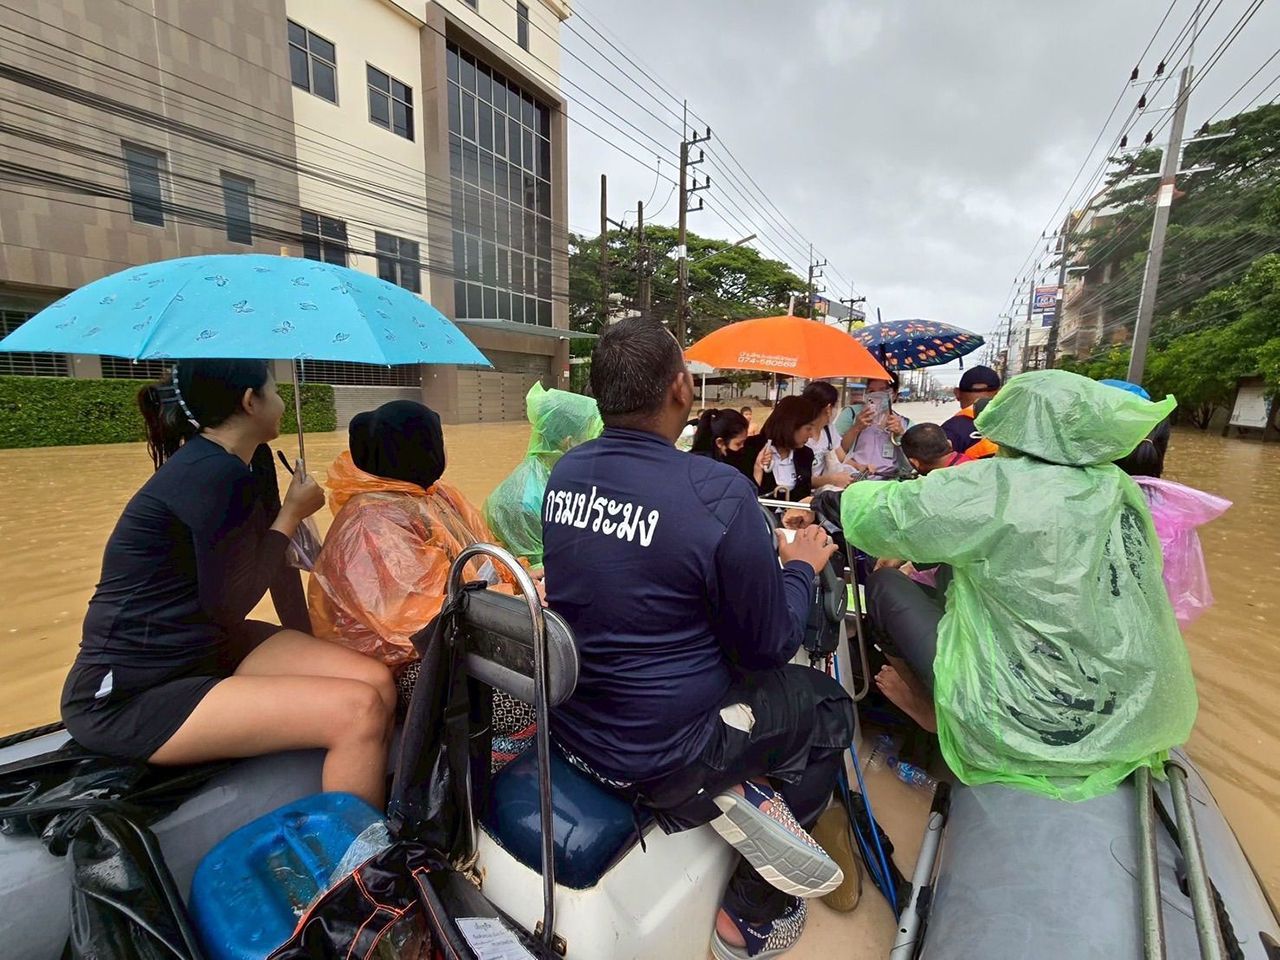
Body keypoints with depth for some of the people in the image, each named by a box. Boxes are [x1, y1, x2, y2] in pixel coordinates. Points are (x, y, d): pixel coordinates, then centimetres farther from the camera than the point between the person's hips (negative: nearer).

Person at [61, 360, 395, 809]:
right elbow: (229, 605, -17)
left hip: (209, 648, 8)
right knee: (358, 711, -24)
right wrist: (291, 515, -10)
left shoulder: (251, 460, 4)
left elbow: (275, 556, 12)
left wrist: (307, 652, 18)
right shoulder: (213, 474, -24)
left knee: (376, 681, -10)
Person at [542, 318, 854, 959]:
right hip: (659, 753, -6)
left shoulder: (564, 472, -5)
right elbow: (769, 646, -15)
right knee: (831, 708, 17)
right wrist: (800, 565, 4)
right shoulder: (720, 493, -26)